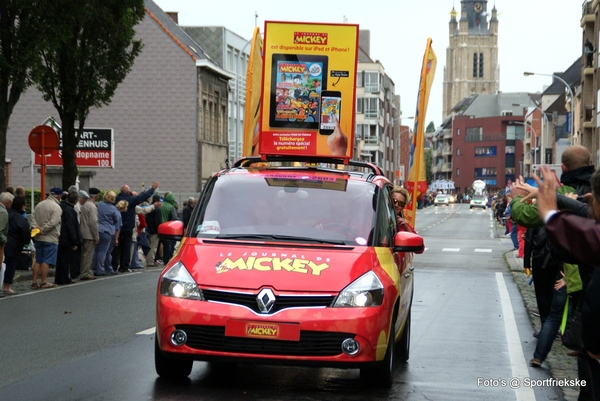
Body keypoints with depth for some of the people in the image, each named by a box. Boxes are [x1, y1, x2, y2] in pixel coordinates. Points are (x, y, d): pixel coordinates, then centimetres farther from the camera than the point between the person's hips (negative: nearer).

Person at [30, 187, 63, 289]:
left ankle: (34, 282, 11)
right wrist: (42, 230, -13)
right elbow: (53, 222, -20)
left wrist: (36, 228, -8)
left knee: (38, 260, 11)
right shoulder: (56, 207, -12)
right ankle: (44, 282, 0)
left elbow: (33, 218, 5)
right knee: (46, 261, -2)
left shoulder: (39, 205, 11)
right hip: (50, 239, -7)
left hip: (38, 238, 7)